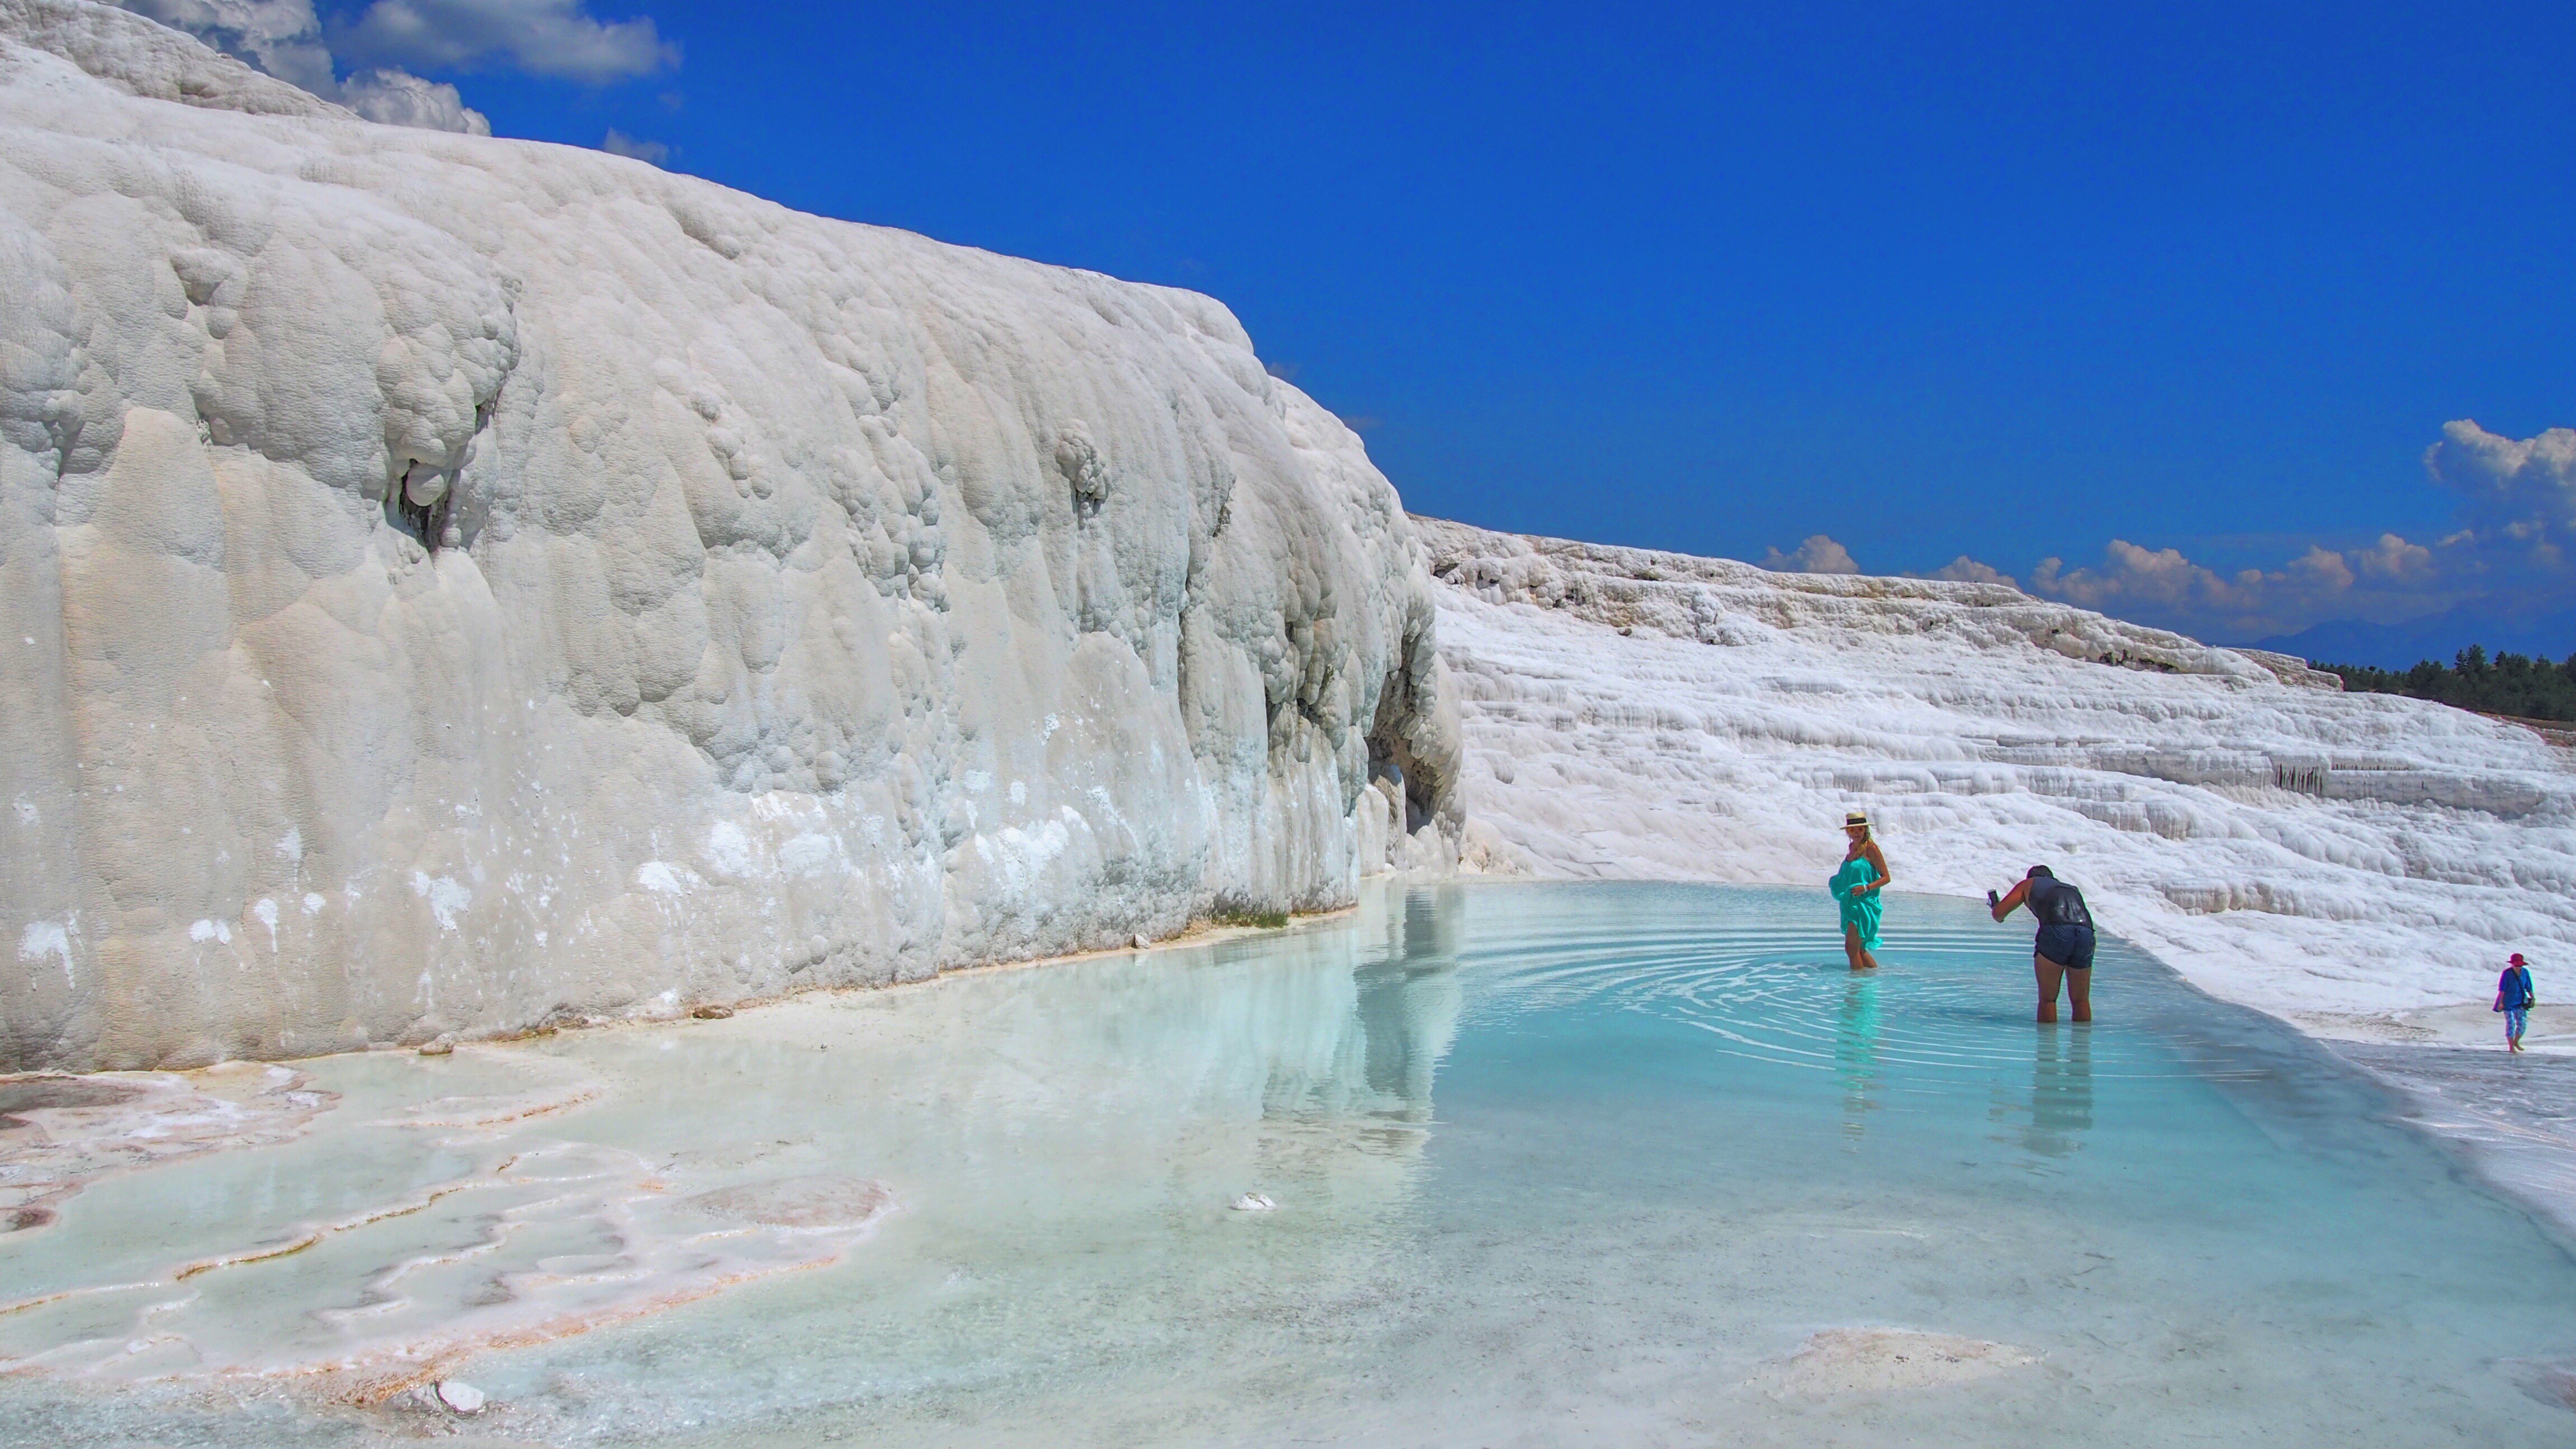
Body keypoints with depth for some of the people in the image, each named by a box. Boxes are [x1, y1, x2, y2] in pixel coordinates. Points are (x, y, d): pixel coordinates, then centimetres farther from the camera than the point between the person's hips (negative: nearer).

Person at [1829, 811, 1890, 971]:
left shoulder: (1871, 848, -10)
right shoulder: (1852, 847, 12)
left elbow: (1886, 878, -10)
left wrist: (1866, 888, -23)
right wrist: (1837, 883, 8)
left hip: (1865, 903, -8)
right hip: (1850, 903, 8)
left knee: (1851, 947, -13)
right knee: (1858, 949, 15)